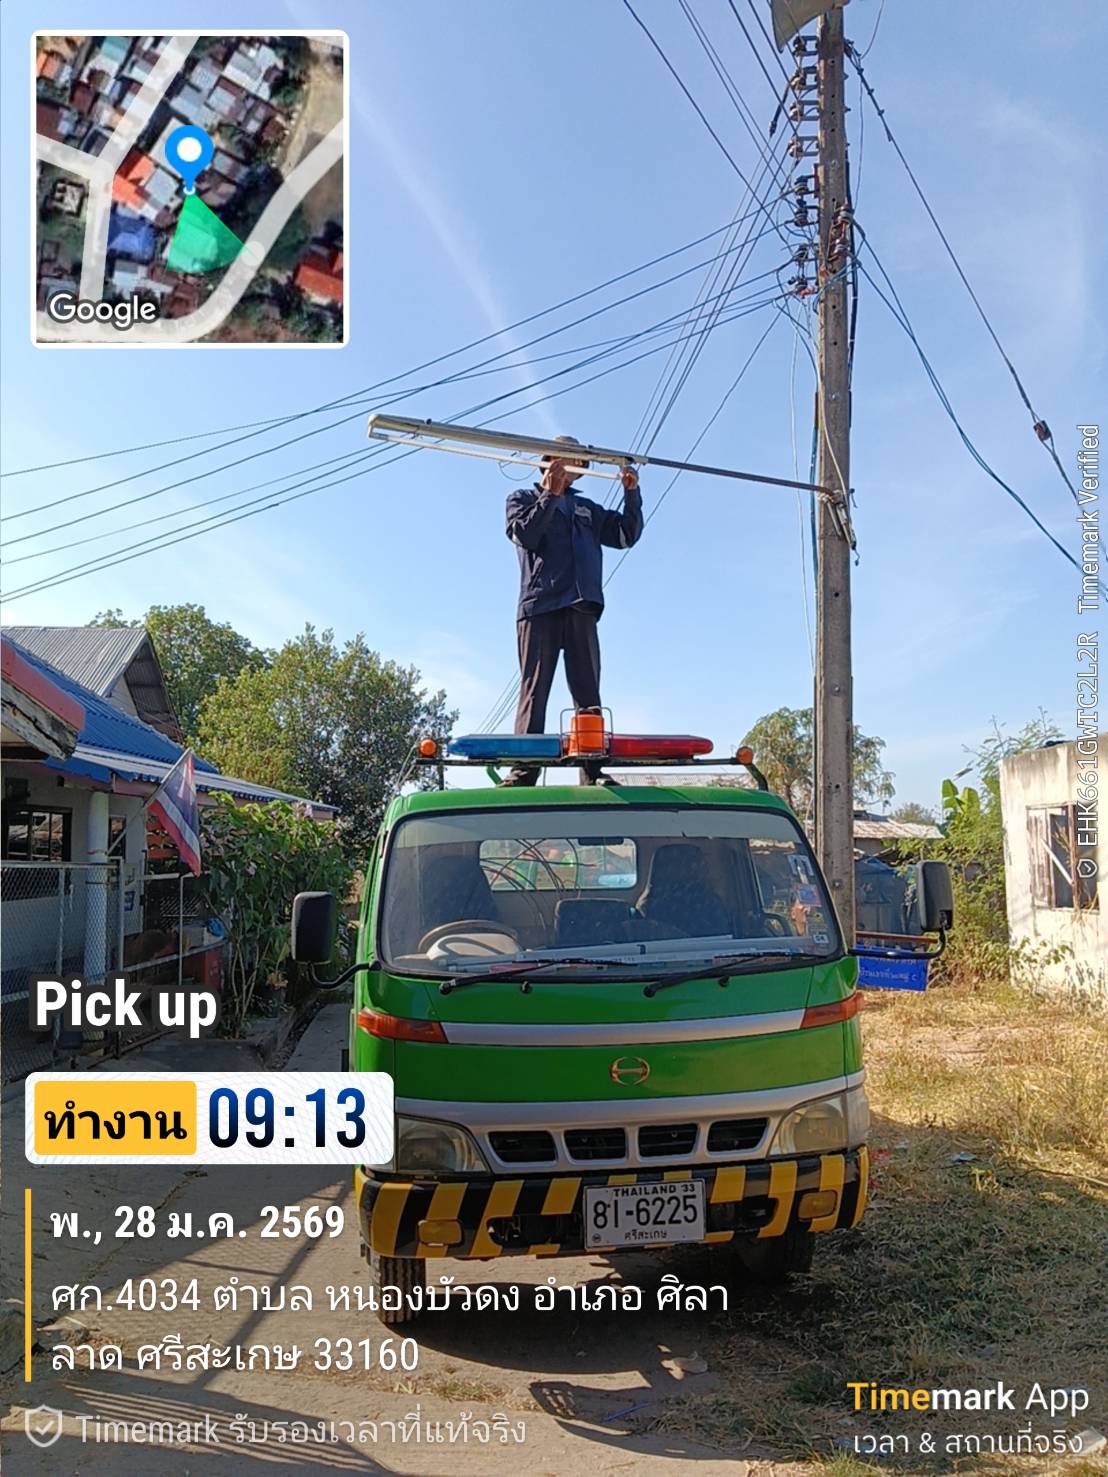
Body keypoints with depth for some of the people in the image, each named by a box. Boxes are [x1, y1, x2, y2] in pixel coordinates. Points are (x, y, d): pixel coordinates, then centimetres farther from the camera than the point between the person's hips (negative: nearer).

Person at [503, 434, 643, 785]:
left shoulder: (587, 509, 29)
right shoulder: (523, 498, 19)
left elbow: (626, 536, 20)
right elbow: (525, 535, -1)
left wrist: (632, 494, 7)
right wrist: (550, 493, -2)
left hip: (581, 609, 4)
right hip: (539, 607, -4)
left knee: (588, 694, -5)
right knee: (534, 690, -11)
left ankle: (594, 773, -11)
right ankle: (523, 772, -17)